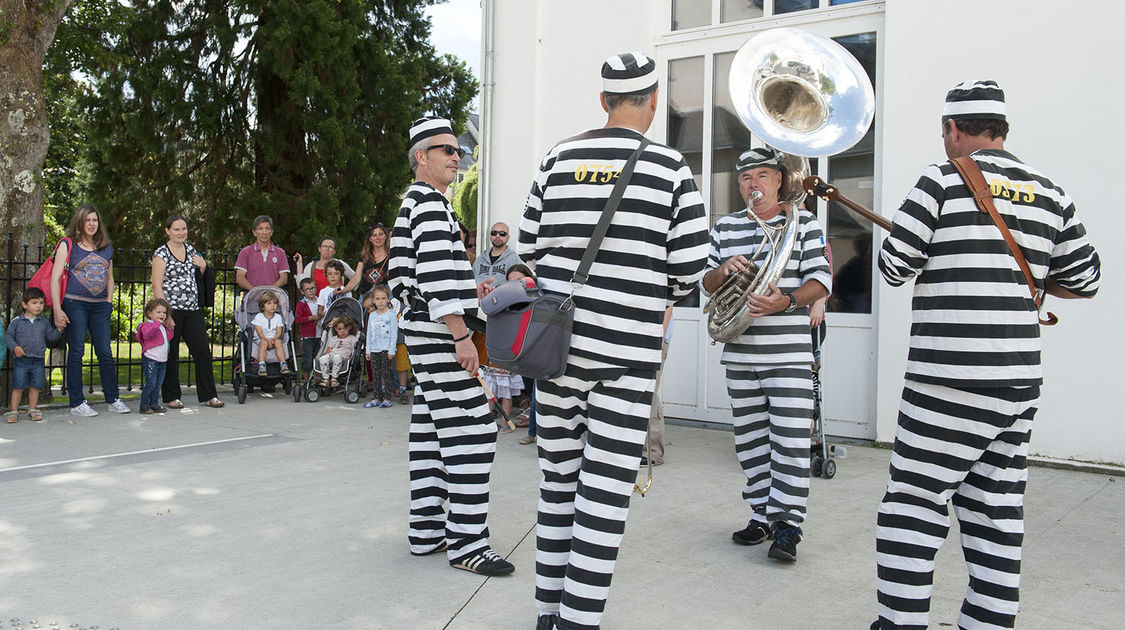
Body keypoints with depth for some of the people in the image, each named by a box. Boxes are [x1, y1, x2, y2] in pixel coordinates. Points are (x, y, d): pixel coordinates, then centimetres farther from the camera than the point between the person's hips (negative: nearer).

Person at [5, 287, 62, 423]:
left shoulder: (44, 322, 7)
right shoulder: (17, 321, 0)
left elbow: (51, 336, 9)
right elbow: (8, 337, 3)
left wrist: (59, 329, -9)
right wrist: (14, 347, -14)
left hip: (38, 360, 2)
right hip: (21, 360, -2)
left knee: (35, 386, 6)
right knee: (18, 386, 0)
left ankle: (32, 410, 18)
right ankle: (14, 412, 9)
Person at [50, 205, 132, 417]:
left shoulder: (106, 249, 14)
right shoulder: (68, 246, 2)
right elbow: (55, 278, -3)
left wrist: (109, 303, 12)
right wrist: (57, 309, -11)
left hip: (100, 306, 4)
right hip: (74, 304, -4)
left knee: (105, 352, 2)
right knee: (76, 352, -2)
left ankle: (113, 400, 9)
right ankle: (77, 403, 3)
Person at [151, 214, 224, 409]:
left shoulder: (191, 250, 14)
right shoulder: (161, 254, -5)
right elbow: (157, 286, -10)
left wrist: (203, 266, 5)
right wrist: (165, 313, -18)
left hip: (193, 309, 6)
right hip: (171, 310, -5)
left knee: (203, 351, 2)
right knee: (171, 355, 2)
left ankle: (208, 395, 9)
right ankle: (171, 397, 12)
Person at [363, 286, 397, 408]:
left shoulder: (391, 314, -4)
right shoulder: (372, 316, 11)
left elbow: (394, 334, -6)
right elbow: (369, 334, 15)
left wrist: (391, 350, -11)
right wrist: (368, 350, 11)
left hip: (386, 349, -5)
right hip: (374, 350, 5)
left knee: (386, 374, -2)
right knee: (376, 375, 8)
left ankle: (387, 399, 3)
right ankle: (376, 398, 12)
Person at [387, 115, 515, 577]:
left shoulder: (413, 204, 20)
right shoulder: (429, 201, -12)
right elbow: (435, 273, -22)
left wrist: (467, 290, 22)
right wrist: (461, 335, -25)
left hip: (424, 335, 11)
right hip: (439, 334, -11)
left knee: (430, 431, 11)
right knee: (471, 432, -10)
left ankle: (426, 531, 18)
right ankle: (466, 543, -7)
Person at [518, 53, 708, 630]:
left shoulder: (557, 160, 5)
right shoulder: (671, 169, -4)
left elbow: (529, 249, 8)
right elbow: (689, 269, -3)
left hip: (556, 340, 4)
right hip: (627, 352, -4)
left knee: (559, 474, 15)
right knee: (606, 487, 2)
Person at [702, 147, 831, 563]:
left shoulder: (803, 221, 2)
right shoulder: (725, 227, 12)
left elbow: (821, 280, -4)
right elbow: (707, 285, 14)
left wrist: (786, 302, -22)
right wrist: (723, 268, -9)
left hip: (788, 350, -4)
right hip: (739, 350, 4)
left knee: (790, 438, -8)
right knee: (749, 438, 10)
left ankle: (787, 523, 2)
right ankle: (763, 516, 23)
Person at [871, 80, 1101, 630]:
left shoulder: (942, 181, -5)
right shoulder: (1050, 195, 11)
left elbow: (893, 267, -4)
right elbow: (1085, 282, 16)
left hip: (949, 381, -6)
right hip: (1020, 379, 6)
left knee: (912, 509, 0)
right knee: (995, 515, 11)